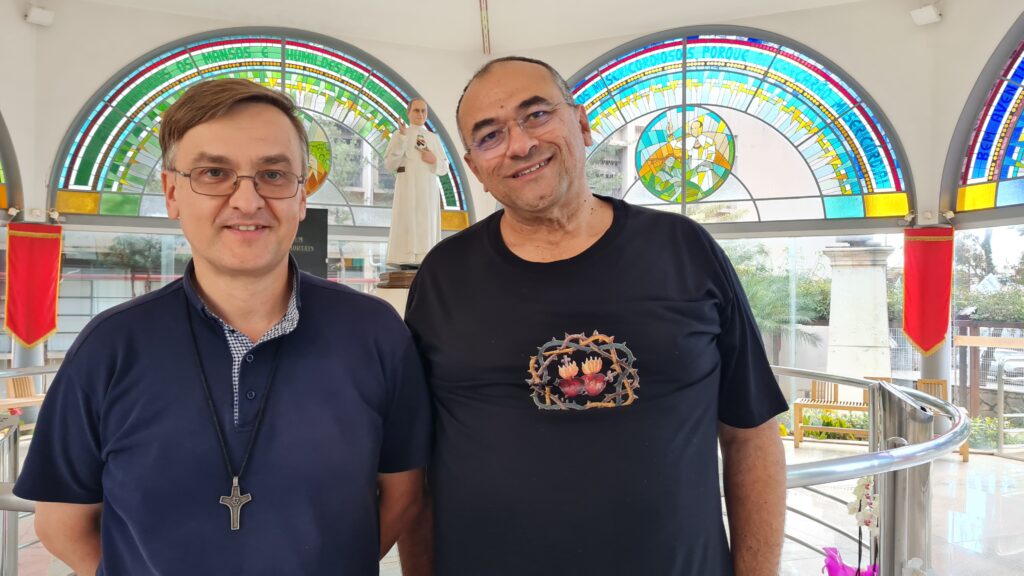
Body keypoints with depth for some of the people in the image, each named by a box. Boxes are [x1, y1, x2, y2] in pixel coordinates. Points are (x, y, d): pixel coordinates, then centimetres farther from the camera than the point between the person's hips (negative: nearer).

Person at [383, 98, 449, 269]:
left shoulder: (433, 138, 19)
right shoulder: (399, 135, 8)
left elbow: (444, 169, 18)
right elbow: (389, 164, -3)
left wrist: (435, 160, -4)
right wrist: (402, 138, -11)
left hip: (429, 189, 4)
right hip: (408, 187, -4)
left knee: (427, 227, -2)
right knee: (407, 225, -12)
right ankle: (406, 263, -13)